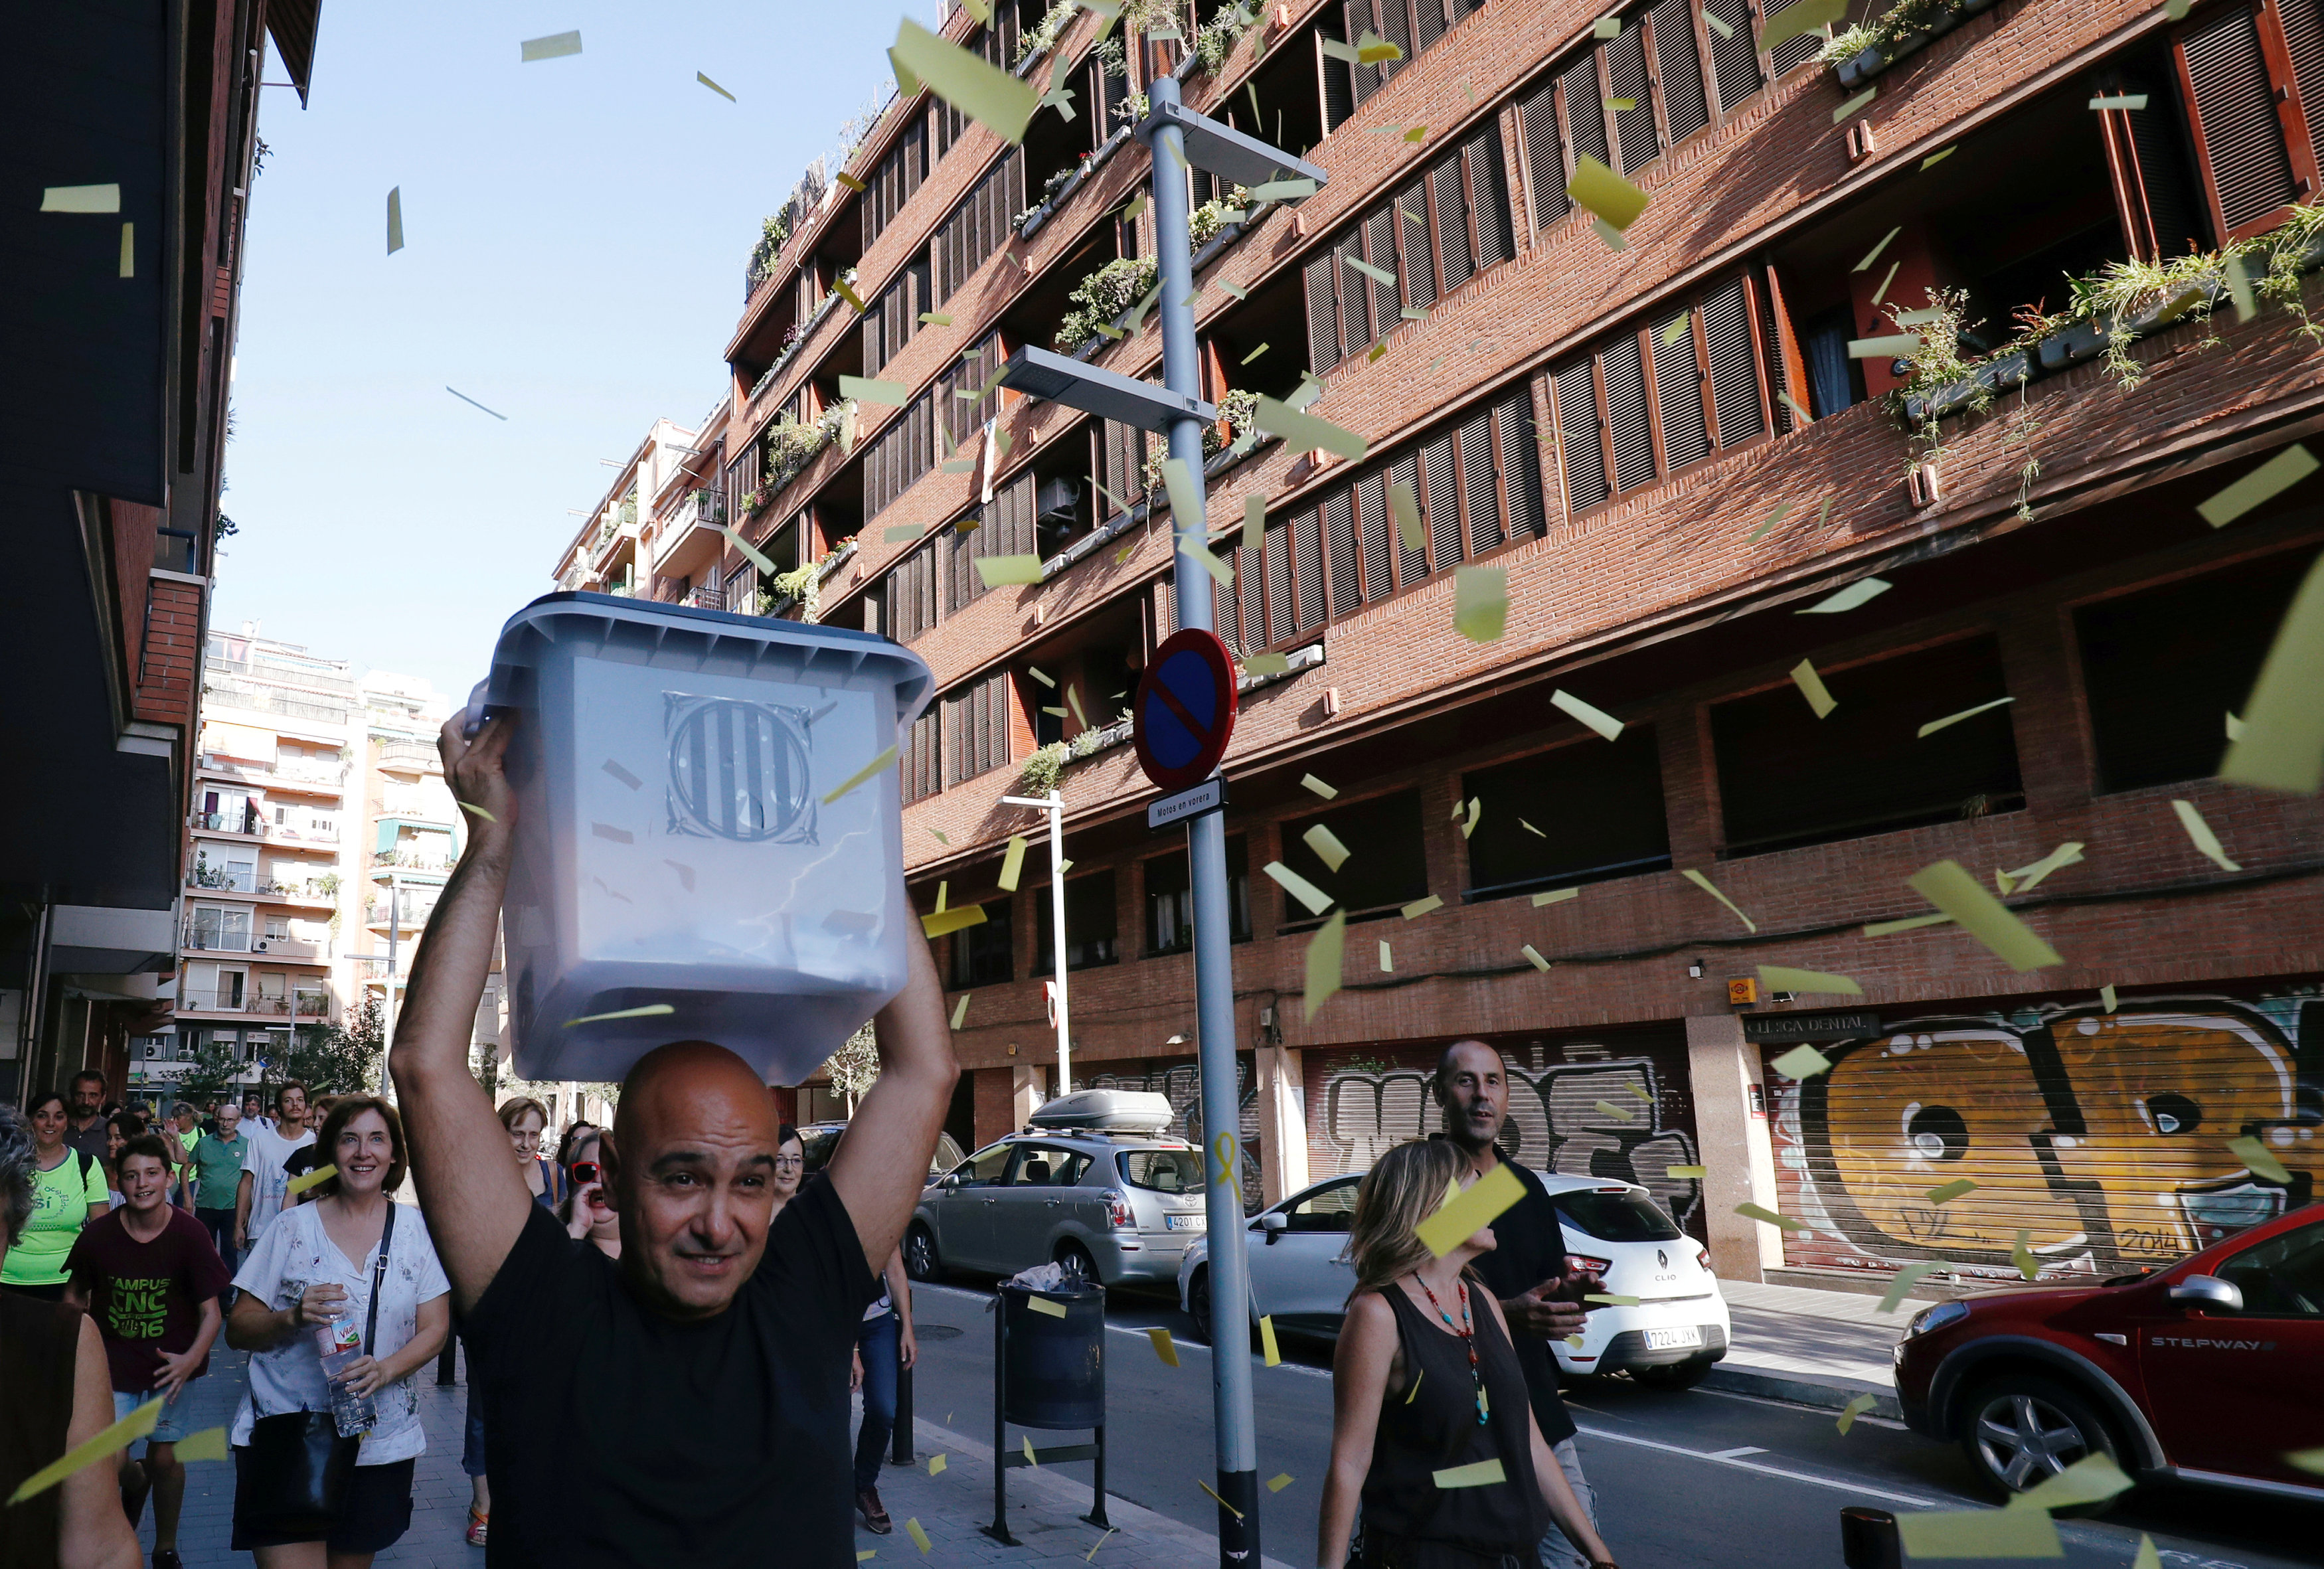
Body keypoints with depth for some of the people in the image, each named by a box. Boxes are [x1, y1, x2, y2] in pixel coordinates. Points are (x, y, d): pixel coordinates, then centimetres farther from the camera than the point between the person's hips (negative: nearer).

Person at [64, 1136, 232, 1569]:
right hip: (112, 1362, 1)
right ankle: (135, 1480, 31)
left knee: (165, 1458, 5)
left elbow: (210, 1311, -12)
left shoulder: (189, 1234, -15)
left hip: (170, 1364, -1)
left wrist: (193, 1358, -27)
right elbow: (75, 1295, 8)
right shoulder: (98, 1235, -10)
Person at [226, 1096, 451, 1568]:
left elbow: (435, 1328, 1)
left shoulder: (418, 1229, 0)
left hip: (382, 1444, 2)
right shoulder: (293, 1227, -2)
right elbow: (237, 1331, 0)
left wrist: (385, 1370, -17)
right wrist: (294, 1317, -20)